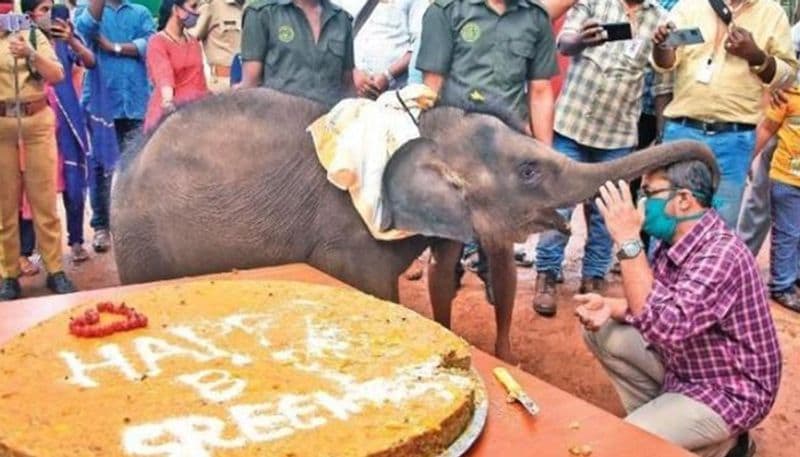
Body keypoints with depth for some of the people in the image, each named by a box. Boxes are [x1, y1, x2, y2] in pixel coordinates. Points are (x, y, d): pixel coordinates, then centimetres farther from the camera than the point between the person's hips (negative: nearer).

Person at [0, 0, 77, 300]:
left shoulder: (34, 35, 8)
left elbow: (57, 75, -3)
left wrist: (30, 54, -18)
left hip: (37, 122, 1)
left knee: (45, 200, 3)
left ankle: (55, 270, 10)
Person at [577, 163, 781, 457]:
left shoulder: (721, 255, -30)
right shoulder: (675, 239, -2)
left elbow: (663, 326, -41)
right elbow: (659, 305, 9)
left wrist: (628, 242, -39)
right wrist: (611, 307, -13)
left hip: (728, 392, -8)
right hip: (685, 364, 9)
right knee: (600, 331, 4)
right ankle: (655, 416, 13)